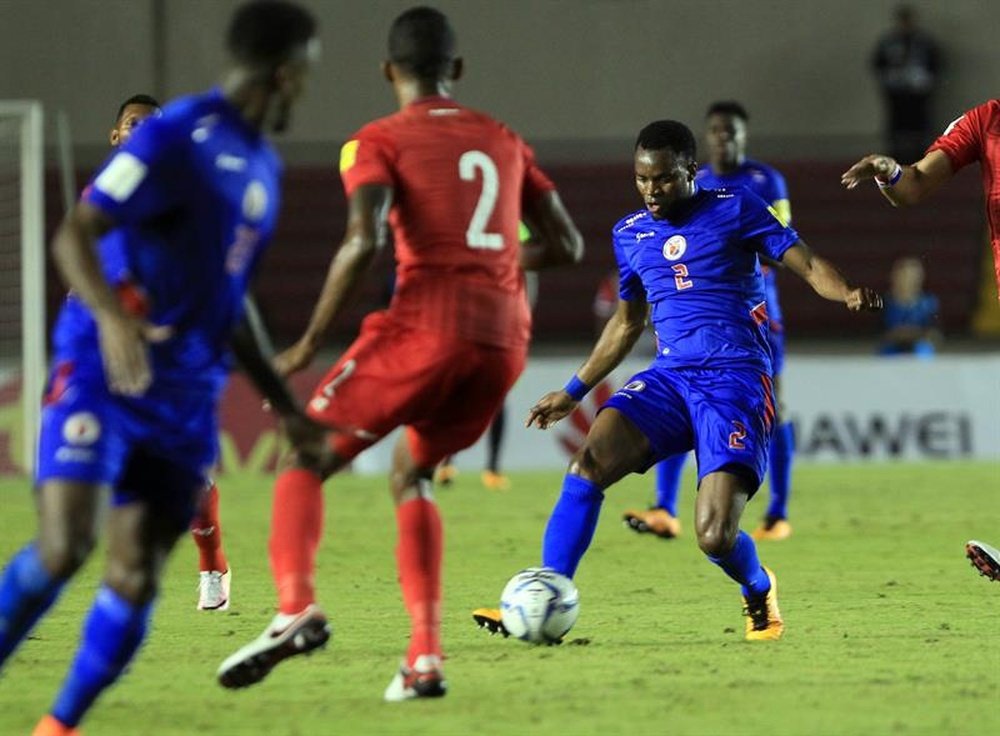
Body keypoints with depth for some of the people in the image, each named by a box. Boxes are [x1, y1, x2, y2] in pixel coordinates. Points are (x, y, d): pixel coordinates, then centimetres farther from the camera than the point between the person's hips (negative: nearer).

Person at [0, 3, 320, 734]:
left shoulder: (263, 164, 17)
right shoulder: (177, 138, -10)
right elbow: (74, 235, -16)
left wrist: (286, 406, 27)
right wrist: (111, 318, -34)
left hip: (186, 396, 7)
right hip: (104, 374, -7)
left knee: (135, 580, -1)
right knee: (62, 548, -20)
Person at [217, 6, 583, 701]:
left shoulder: (378, 142, 2)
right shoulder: (503, 141, 19)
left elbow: (364, 240, -15)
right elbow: (566, 245, 18)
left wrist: (310, 344, -9)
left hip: (424, 325, -5)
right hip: (505, 337, 5)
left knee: (304, 462, 5)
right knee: (411, 476, 24)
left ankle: (296, 609, -22)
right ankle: (425, 657, 10)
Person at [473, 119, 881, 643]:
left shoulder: (735, 211, 2)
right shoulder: (630, 234, 16)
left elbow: (808, 265, -2)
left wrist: (848, 294, -24)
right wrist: (573, 392, 31)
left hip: (735, 381, -5)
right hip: (669, 378, 5)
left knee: (716, 537, -17)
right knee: (588, 465, -24)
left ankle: (758, 591, 20)